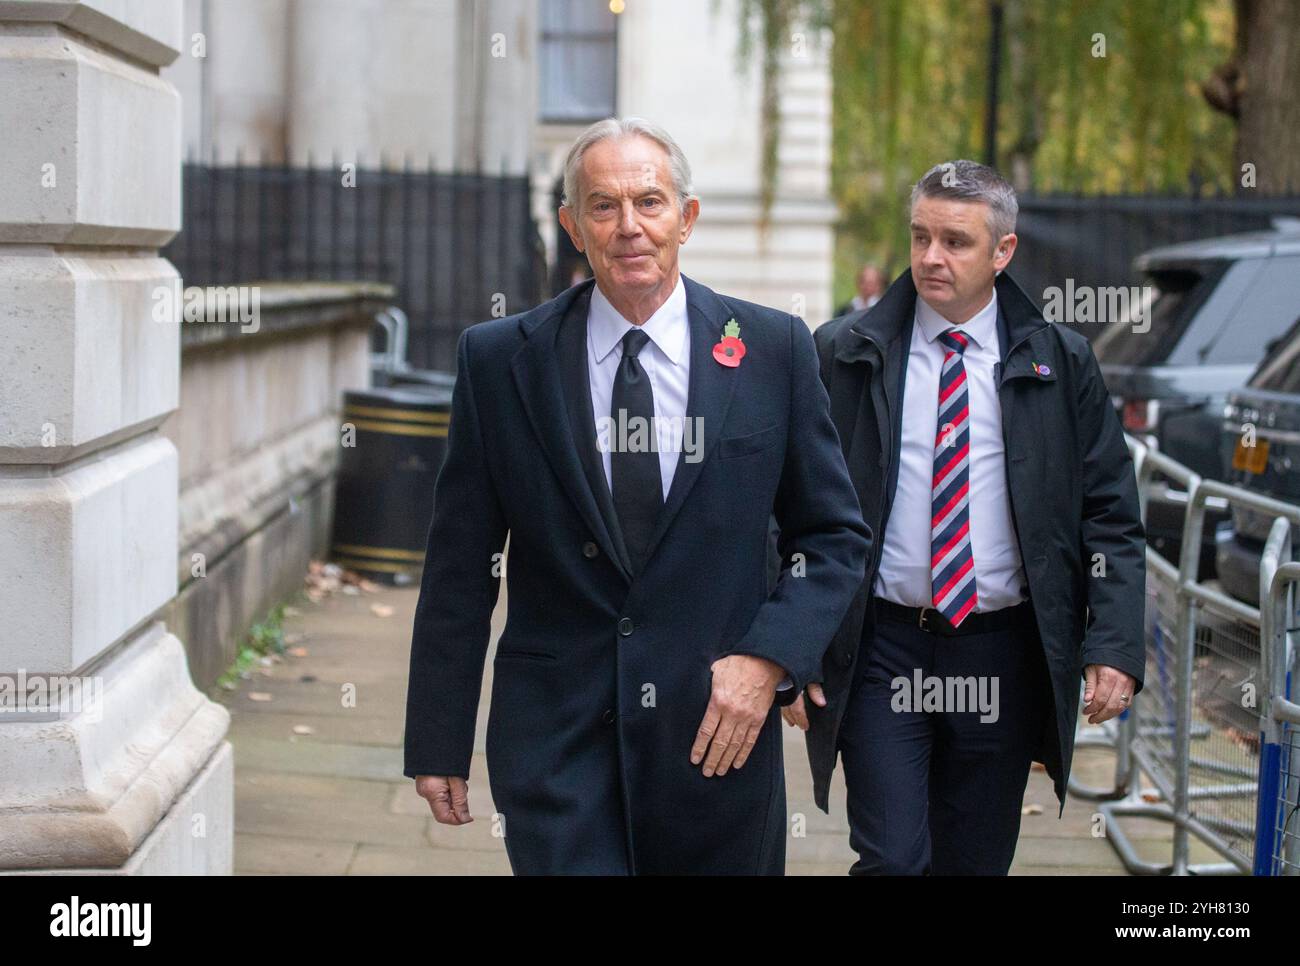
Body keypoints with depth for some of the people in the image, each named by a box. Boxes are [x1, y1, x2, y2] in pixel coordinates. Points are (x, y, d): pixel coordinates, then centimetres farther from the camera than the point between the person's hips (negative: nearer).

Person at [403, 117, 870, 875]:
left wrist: (770, 658, -9)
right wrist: (439, 740, 2)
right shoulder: (499, 359, 0)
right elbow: (460, 566, 3)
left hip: (717, 730, 1)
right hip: (555, 735, -1)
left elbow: (836, 535, 6)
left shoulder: (773, 349, 0)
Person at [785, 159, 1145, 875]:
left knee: (977, 860, 10)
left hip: (1003, 655, 1)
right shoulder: (845, 354, 1)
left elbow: (1110, 515, 4)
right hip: (882, 648, -1)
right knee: (892, 860, -9)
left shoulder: (1061, 364, 3)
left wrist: (1115, 647, -8)